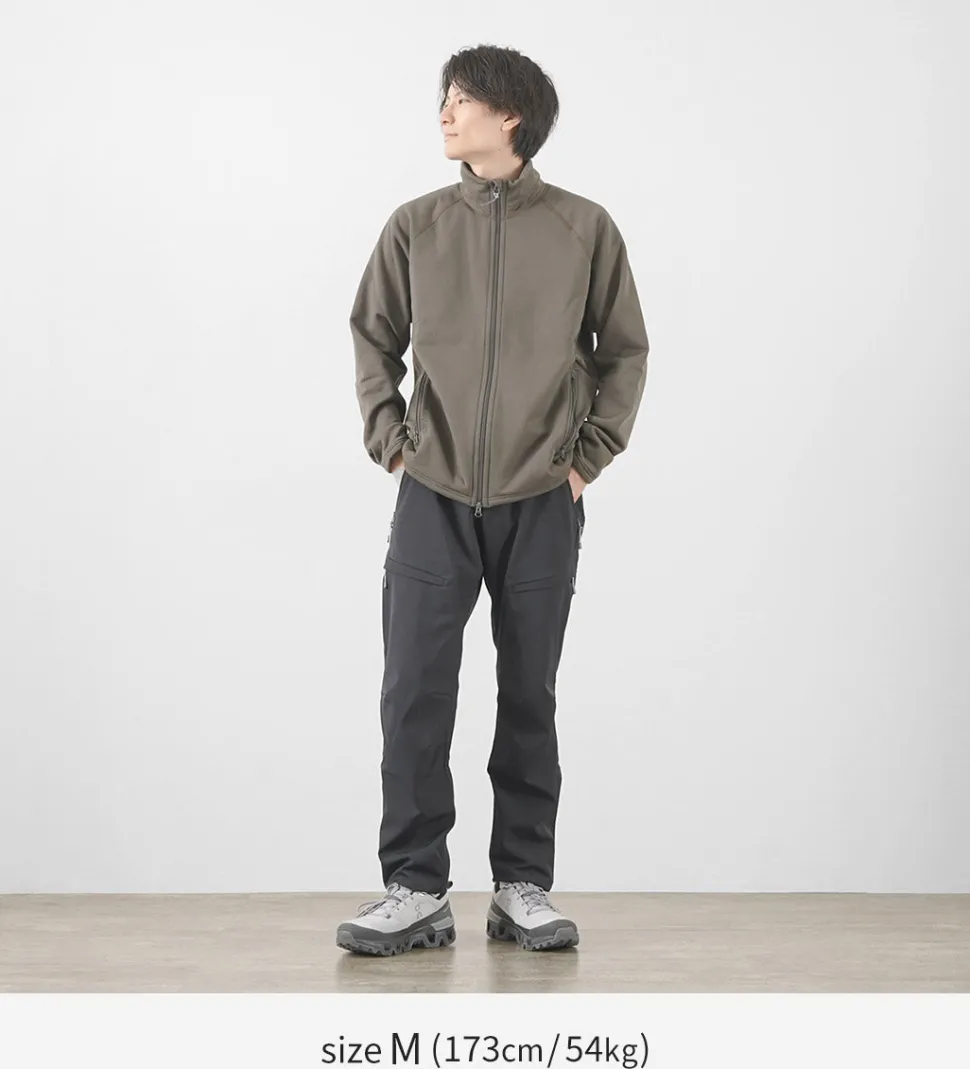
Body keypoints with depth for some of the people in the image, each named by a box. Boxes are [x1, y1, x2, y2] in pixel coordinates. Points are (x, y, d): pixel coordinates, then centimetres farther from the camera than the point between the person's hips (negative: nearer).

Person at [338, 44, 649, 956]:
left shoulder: (584, 229, -1)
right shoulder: (415, 227, 2)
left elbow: (623, 350, 8)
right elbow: (373, 333, 14)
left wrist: (593, 451, 1)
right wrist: (386, 433, 3)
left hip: (540, 503, -1)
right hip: (433, 498, 1)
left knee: (530, 700, 8)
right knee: (414, 694, -2)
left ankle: (523, 887, 19)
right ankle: (415, 890, 7)